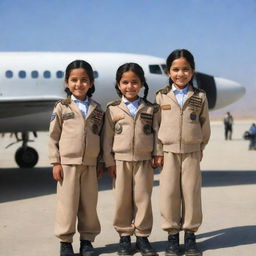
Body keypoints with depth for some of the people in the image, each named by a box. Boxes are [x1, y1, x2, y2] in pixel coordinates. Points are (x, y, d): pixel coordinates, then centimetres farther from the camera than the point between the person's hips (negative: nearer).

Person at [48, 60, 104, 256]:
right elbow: (53, 136, 1)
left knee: (89, 203, 6)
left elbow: (100, 136, 13)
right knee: (67, 203, 1)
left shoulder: (97, 109, 9)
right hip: (67, 163, -2)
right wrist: (56, 162, -4)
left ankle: (87, 240, 18)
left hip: (90, 164, 3)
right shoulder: (61, 108, 1)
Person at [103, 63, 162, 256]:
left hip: (144, 161, 1)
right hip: (121, 160, 0)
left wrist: (158, 155, -1)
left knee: (143, 198, 4)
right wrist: (109, 161, -2)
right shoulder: (113, 110, 2)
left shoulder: (151, 109, 5)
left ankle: (142, 236, 15)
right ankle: (124, 236, 16)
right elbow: (108, 137, 2)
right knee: (122, 200, 5)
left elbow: (156, 133, 7)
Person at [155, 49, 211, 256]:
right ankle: (172, 235, 12)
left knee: (192, 193, 4)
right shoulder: (162, 96, 2)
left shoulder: (200, 97, 3)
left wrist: (201, 148, 8)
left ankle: (190, 234, 16)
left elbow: (205, 126, 9)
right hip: (168, 152, 0)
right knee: (169, 194, 1)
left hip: (191, 152, 1)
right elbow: (155, 125, 4)